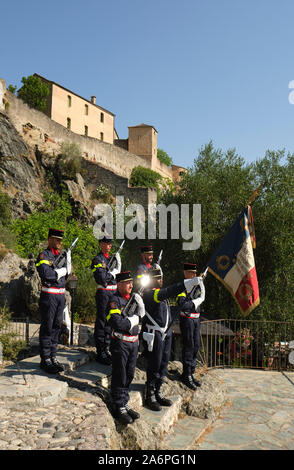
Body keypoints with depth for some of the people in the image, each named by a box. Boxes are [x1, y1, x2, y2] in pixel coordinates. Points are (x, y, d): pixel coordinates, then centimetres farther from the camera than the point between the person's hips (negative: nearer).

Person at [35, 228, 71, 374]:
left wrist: (68, 262, -1)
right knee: (47, 328, 1)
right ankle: (45, 359, 11)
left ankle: (53, 357, 23)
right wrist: (61, 270, -11)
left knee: (56, 327, 12)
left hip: (61, 296, 7)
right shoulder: (43, 255, -9)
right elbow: (46, 274, -23)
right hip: (49, 295, -7)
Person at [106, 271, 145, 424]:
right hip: (120, 344, -7)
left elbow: (141, 315, 15)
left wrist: (139, 304, -3)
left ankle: (125, 404, 30)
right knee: (119, 377, 3)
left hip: (133, 343, 7)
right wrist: (133, 320, -12)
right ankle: (118, 408, 16)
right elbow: (116, 323, -23)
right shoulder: (114, 300, -14)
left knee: (129, 376, 16)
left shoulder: (134, 298, 10)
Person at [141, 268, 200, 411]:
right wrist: (187, 283, -39)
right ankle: (150, 397, 13)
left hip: (166, 333, 9)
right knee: (154, 366, 0)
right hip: (155, 334, -9)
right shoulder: (148, 293, -18)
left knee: (163, 365, 15)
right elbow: (166, 293, -32)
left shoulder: (159, 291, 15)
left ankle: (157, 393, 27)